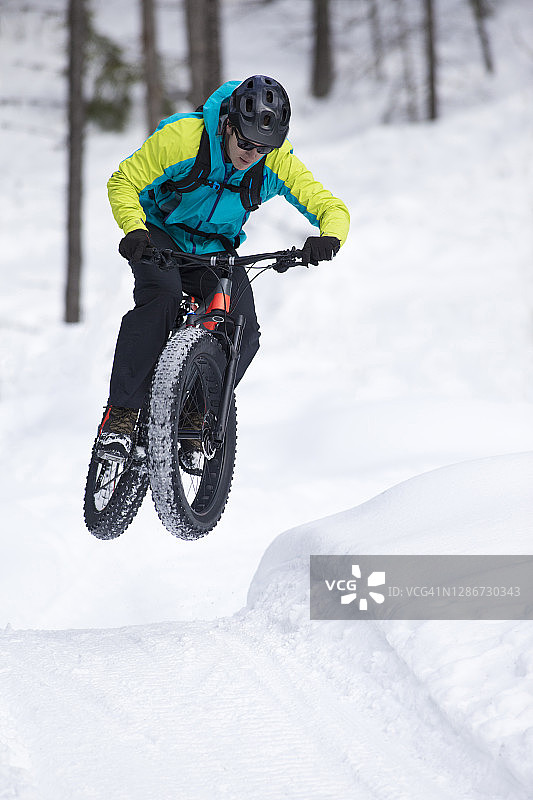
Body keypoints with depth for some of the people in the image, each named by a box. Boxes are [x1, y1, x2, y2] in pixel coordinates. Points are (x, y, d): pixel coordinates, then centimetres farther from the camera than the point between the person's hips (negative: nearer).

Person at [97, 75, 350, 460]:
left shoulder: (278, 162, -18)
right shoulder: (181, 136, -26)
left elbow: (332, 207, -16)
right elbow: (124, 182, -17)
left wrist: (329, 238, -39)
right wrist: (135, 230, -36)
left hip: (215, 250, 3)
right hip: (161, 235, -3)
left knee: (244, 332, -20)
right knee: (162, 297, -34)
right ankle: (121, 413, -27)